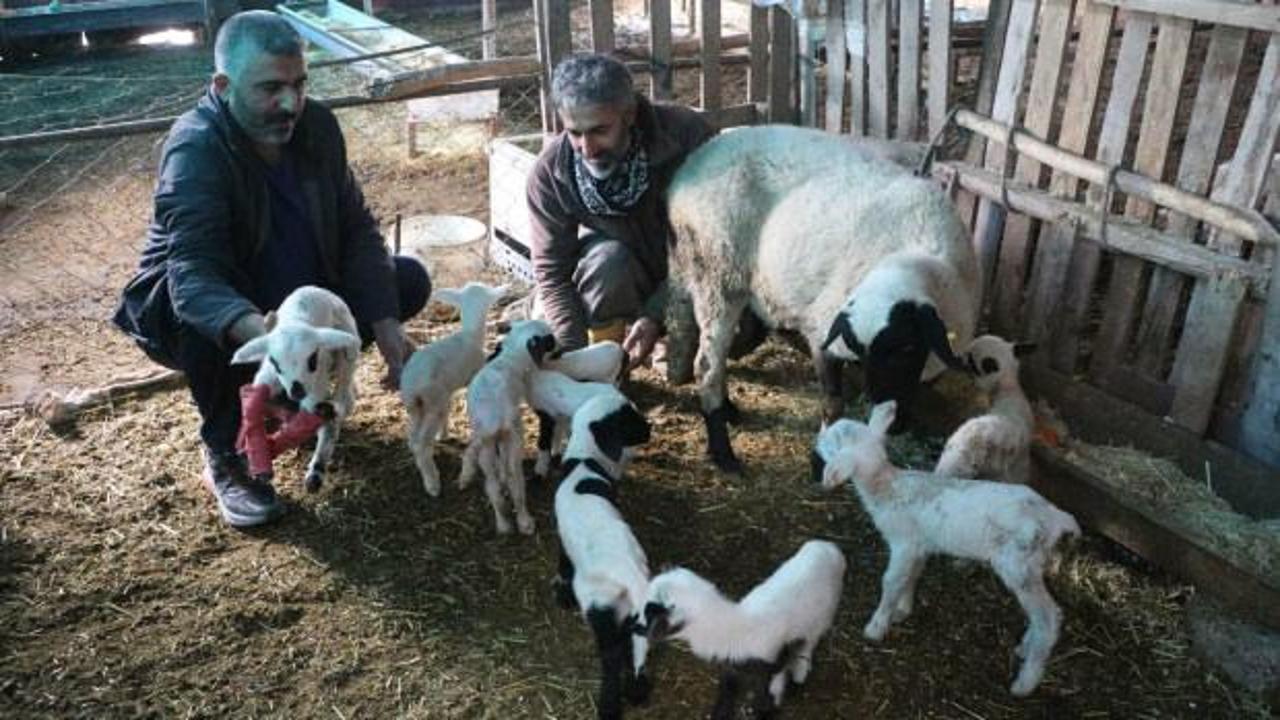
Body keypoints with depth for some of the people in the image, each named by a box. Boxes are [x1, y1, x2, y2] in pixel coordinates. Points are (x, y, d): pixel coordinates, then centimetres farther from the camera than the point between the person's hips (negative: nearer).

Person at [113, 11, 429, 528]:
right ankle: (224, 458, -15)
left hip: (293, 298, 6)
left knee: (408, 282, -6)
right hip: (210, 319, -5)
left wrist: (386, 325, -22)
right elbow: (195, 276, -41)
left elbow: (356, 229, -9)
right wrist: (263, 335, -61)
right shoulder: (195, 150, -29)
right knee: (201, 309, -39)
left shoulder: (316, 126, -11)